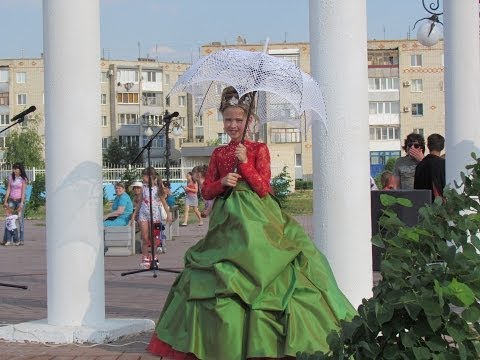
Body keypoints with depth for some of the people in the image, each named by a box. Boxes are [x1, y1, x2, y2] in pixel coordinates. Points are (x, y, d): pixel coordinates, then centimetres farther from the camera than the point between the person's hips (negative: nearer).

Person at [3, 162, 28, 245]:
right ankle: (5, 239, 0)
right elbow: (8, 190, 7)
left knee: (21, 219, -2)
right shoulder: (11, 177, 7)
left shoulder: (23, 179, -3)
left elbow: (23, 191, -8)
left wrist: (21, 203, -15)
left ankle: (21, 240, 1)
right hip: (11, 200, 3)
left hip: (20, 200, -3)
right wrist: (5, 201, 1)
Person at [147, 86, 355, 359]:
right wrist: (222, 182, -8)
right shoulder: (218, 154, 12)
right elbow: (207, 191, 11)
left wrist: (245, 163, -14)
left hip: (255, 221, -4)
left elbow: (263, 188, -6)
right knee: (221, 282, 0)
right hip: (227, 221, 4)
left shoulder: (259, 149, 2)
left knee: (256, 279, -10)